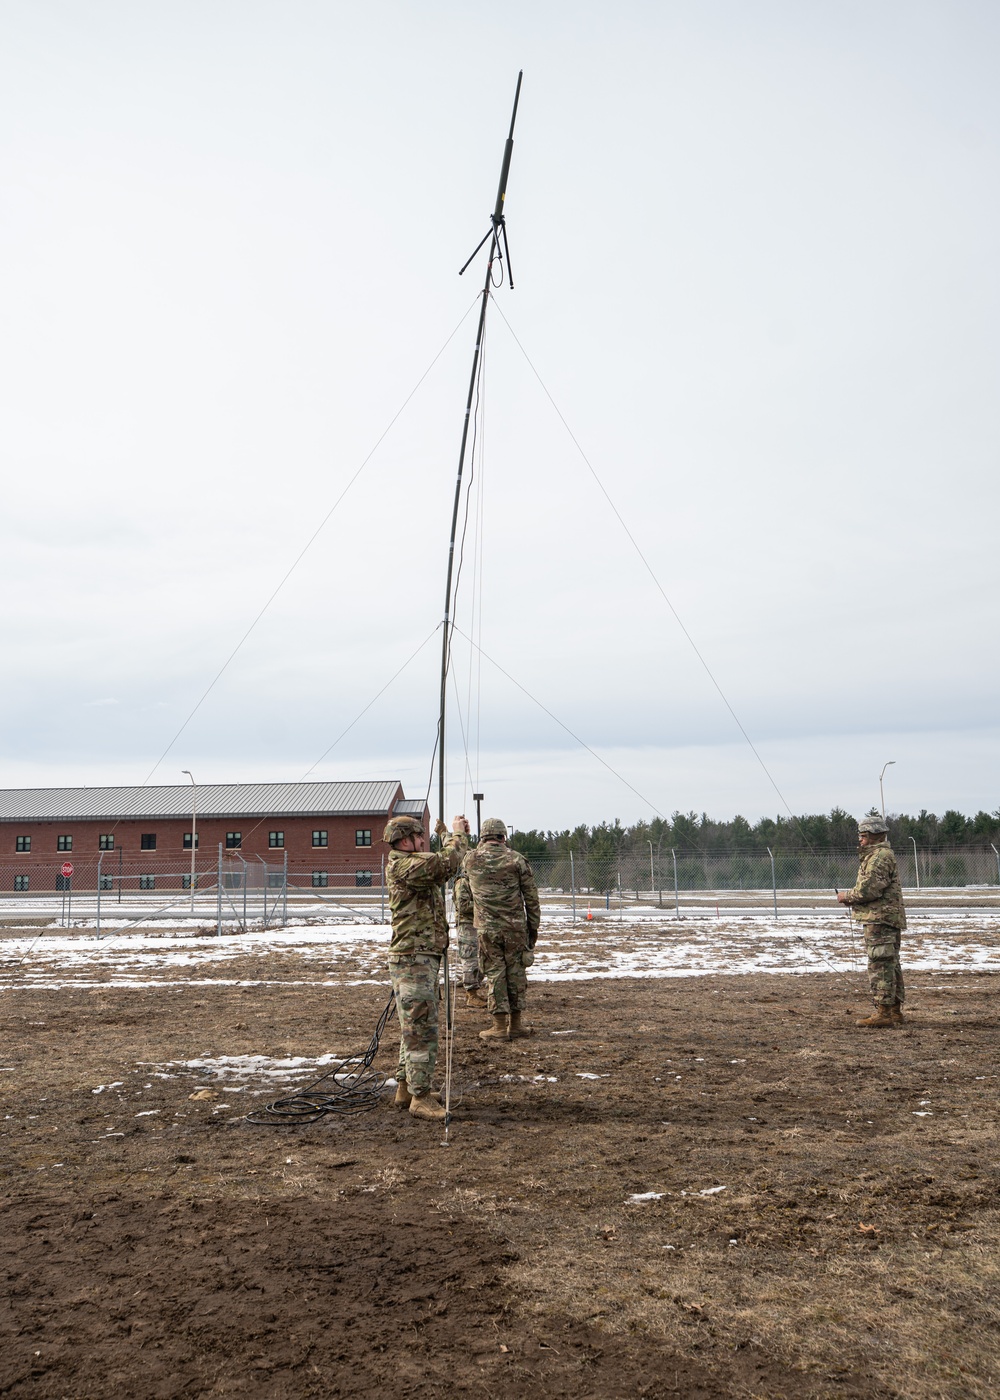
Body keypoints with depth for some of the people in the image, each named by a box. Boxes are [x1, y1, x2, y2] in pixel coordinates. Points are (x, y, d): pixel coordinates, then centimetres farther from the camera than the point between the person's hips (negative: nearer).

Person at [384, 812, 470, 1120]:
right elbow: (448, 861, -20)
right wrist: (457, 834, -4)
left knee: (415, 1029, 17)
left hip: (422, 959, 11)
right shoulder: (404, 867, -16)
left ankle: (405, 1088, 25)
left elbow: (444, 866, 28)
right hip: (413, 960, -11)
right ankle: (420, 1098, -5)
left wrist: (450, 833, 18)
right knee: (422, 1031, -8)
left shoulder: (415, 866, 15)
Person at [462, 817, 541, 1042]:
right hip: (515, 927, 0)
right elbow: (531, 897, 0)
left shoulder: (471, 860, -1)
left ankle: (500, 1027, 5)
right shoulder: (516, 859, -2)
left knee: (494, 973, 5)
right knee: (515, 972, 9)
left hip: (487, 928, 0)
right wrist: (534, 926, 9)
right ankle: (515, 1025, 15)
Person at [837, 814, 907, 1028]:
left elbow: (869, 889, -22)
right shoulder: (877, 855, 20)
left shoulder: (880, 857, -15)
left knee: (880, 965, -10)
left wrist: (847, 896, -6)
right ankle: (895, 1011, 19)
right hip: (885, 919, 11)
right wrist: (851, 897, 11)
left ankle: (884, 1012, -10)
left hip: (880, 919, -11)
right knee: (889, 965, 13)